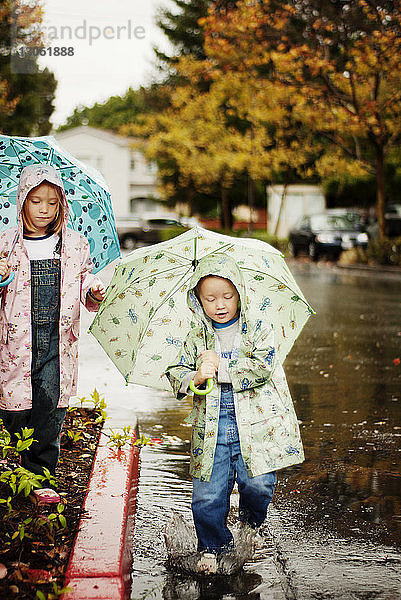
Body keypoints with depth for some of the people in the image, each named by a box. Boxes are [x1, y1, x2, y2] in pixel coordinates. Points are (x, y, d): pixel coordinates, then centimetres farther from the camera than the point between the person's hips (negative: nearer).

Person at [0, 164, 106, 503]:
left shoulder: (75, 244, 8)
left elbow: (86, 280, 16)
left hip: (58, 338, 1)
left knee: (50, 402, -8)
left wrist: (94, 290, -6)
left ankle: (39, 477, 3)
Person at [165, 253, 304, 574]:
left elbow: (262, 367, -12)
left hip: (255, 425, -2)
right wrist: (196, 377, -14)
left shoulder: (258, 331, 1)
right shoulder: (197, 338, 9)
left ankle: (250, 523, 24)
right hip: (212, 428, 2)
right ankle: (213, 546, 22)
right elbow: (176, 375, 7)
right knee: (207, 496, 0)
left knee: (258, 485, -9)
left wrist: (221, 367, -13)